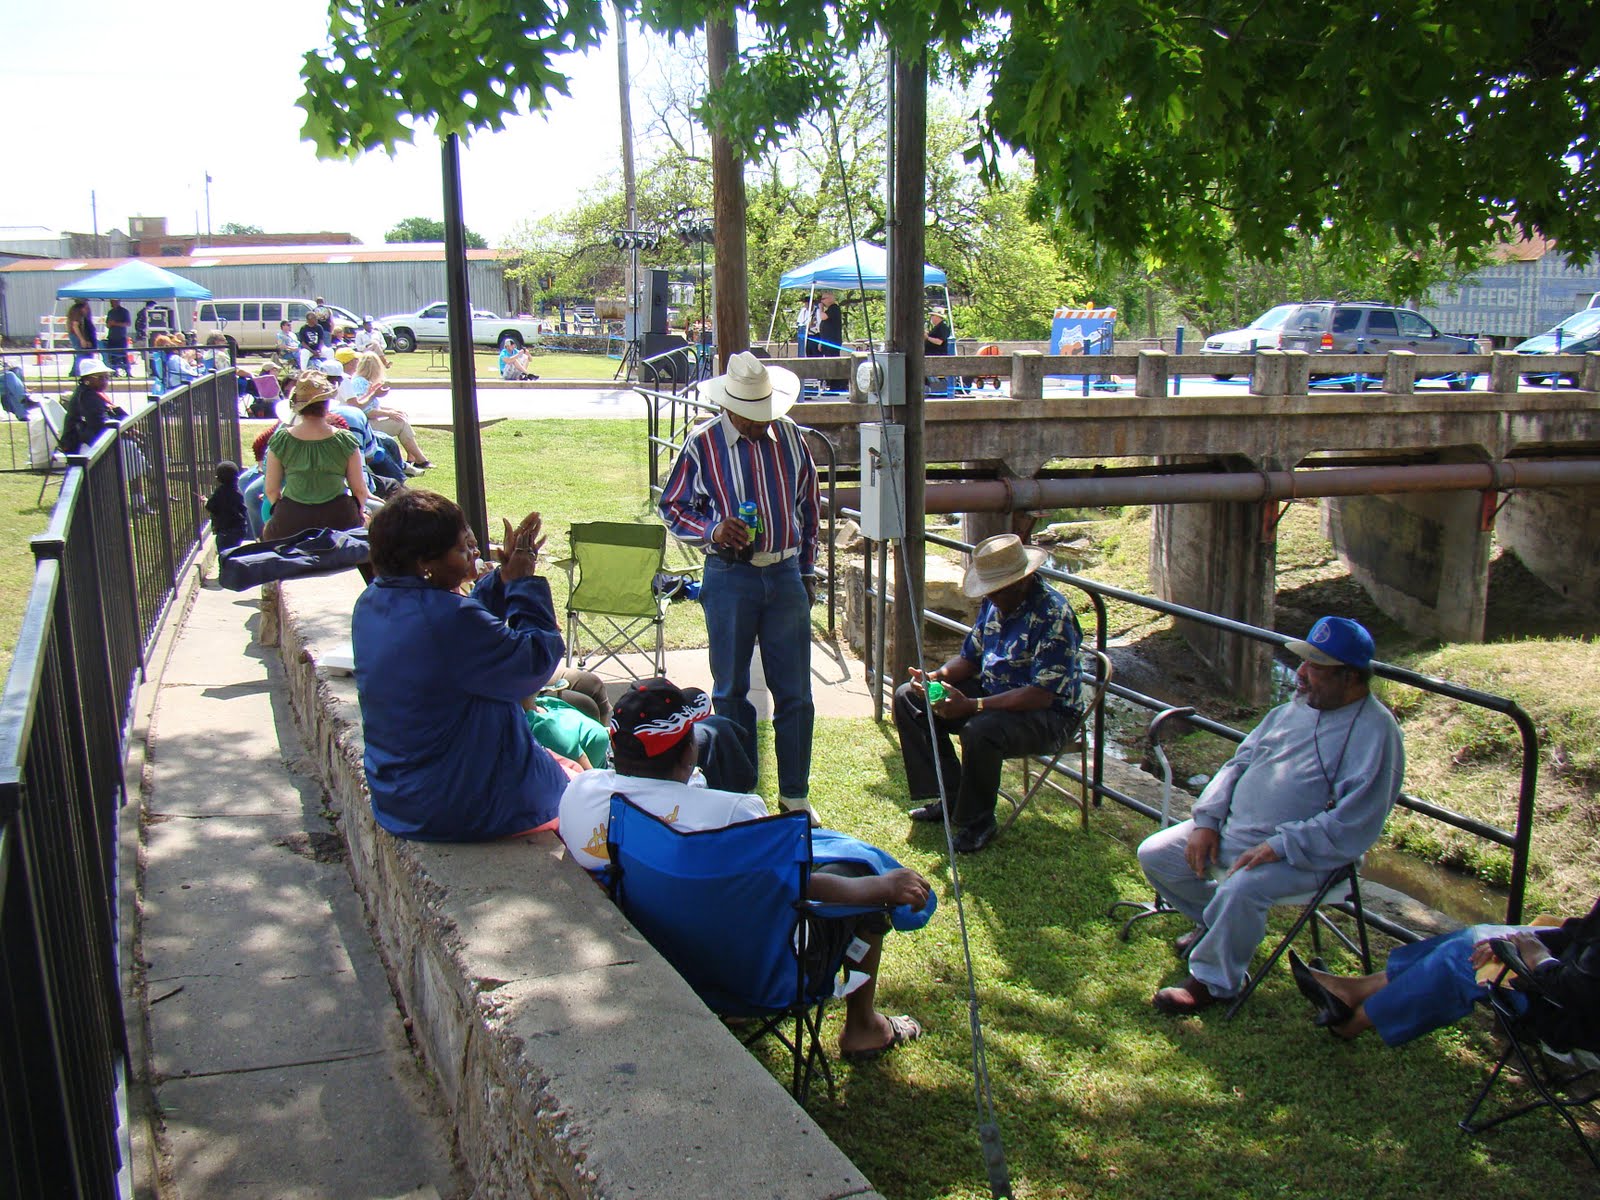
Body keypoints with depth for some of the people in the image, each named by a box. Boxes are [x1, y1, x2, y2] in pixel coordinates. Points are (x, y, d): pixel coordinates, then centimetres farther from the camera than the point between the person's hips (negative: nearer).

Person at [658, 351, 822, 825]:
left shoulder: (790, 437, 5)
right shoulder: (702, 444, -5)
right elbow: (672, 507, 2)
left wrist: (808, 571, 15)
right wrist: (712, 530, -17)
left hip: (785, 576, 2)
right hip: (730, 578, -2)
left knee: (795, 691, 4)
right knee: (731, 690, 8)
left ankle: (794, 793, 17)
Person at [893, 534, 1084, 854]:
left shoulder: (1053, 615, -24)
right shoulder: (994, 603, 2)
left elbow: (1042, 694, -29)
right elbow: (970, 657, 12)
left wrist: (972, 706, -33)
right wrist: (937, 677, -11)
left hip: (1048, 715, -9)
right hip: (991, 694, 9)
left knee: (980, 730, -38)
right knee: (907, 697, 1)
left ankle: (978, 821, -11)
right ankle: (950, 795, 4)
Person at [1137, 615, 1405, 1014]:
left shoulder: (1374, 732, -16)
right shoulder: (1298, 706, 9)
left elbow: (1352, 825, -22)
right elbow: (1240, 762, 14)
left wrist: (1277, 848, -26)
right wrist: (1207, 820, 1)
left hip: (1304, 855, -8)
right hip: (1230, 828, 8)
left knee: (1240, 890, -35)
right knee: (1154, 855, 2)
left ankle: (1213, 980, -9)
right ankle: (1214, 923, 27)